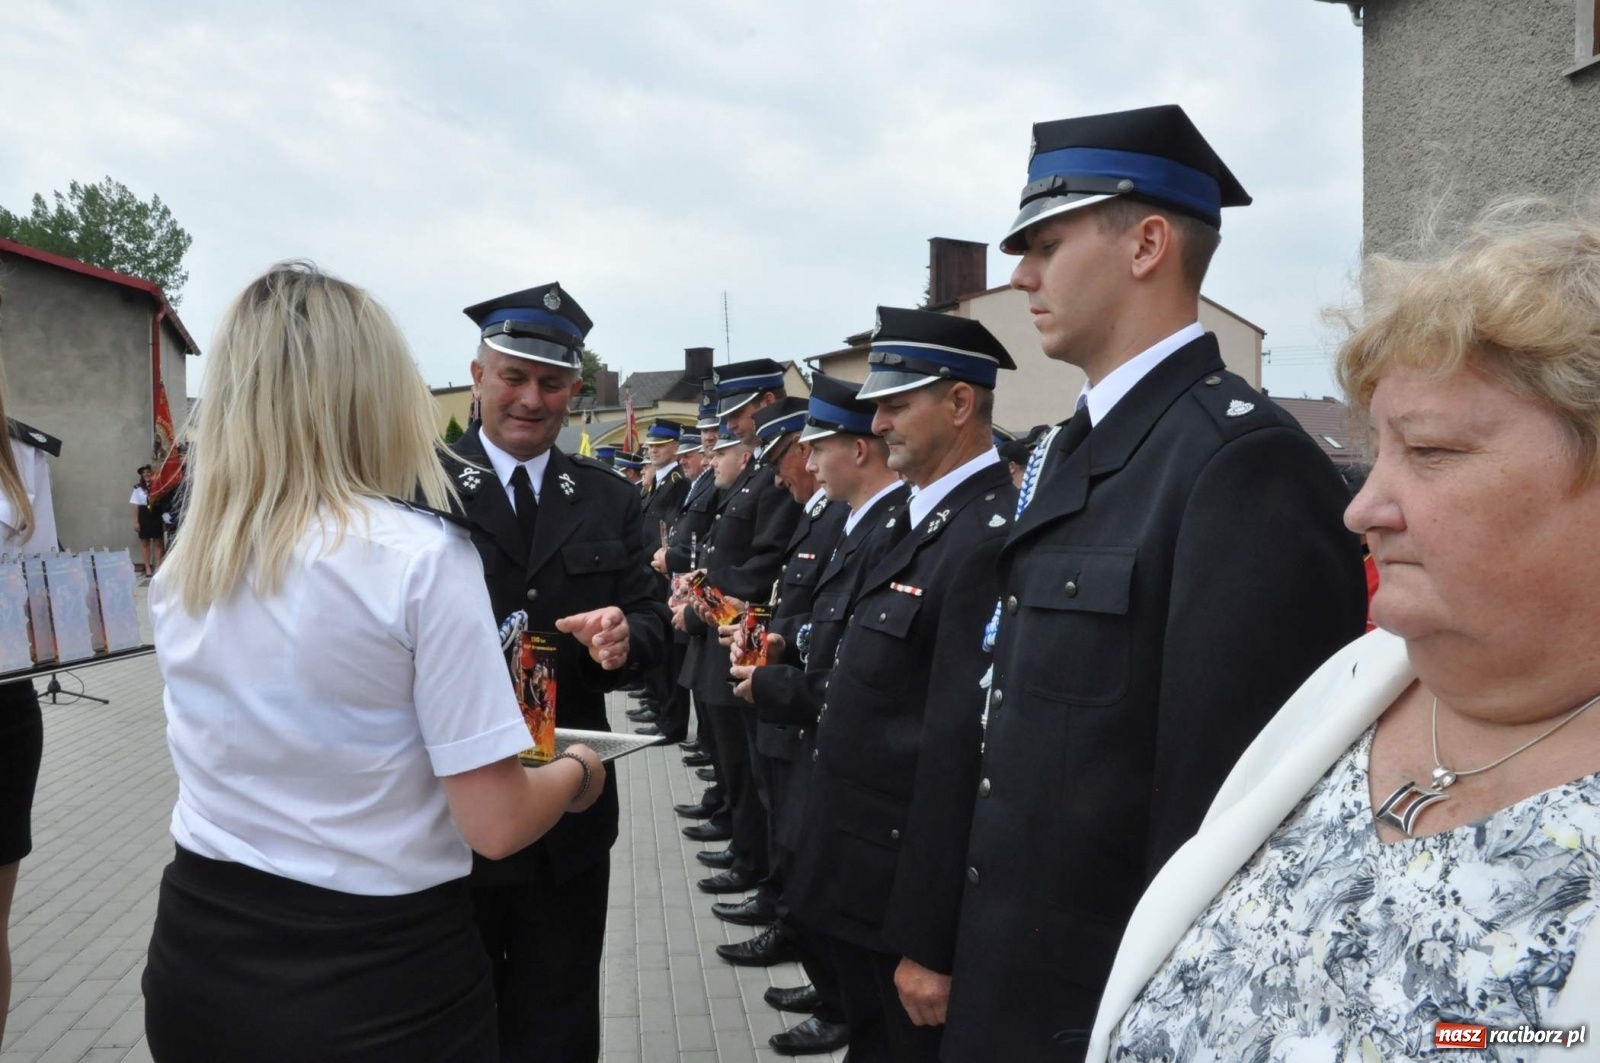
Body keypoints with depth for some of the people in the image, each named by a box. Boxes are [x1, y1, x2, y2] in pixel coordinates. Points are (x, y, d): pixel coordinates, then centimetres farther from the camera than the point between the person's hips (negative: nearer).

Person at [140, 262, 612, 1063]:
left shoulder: (179, 575, 0)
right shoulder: (420, 555, -20)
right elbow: (496, 825, -18)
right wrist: (576, 773, 1)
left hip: (199, 957, 6)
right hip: (381, 976, -5)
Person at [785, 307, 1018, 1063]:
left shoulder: (989, 537, -23)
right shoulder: (930, 519, 9)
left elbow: (962, 755, -26)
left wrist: (927, 942, -23)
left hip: (904, 896, -9)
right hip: (864, 882, 9)